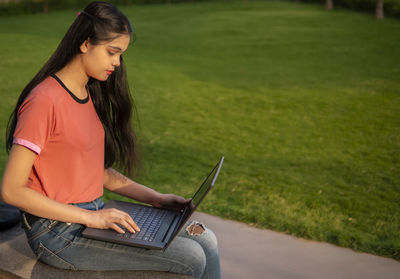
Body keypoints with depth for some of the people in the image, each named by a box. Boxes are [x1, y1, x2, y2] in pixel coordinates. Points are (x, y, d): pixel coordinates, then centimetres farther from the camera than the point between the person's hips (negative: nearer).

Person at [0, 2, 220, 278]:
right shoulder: (45, 101, -17)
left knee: (205, 240, -3)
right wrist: (90, 217, -20)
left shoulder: (90, 96, 11)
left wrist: (154, 197, 5)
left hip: (96, 215, 8)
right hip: (58, 233, -8)